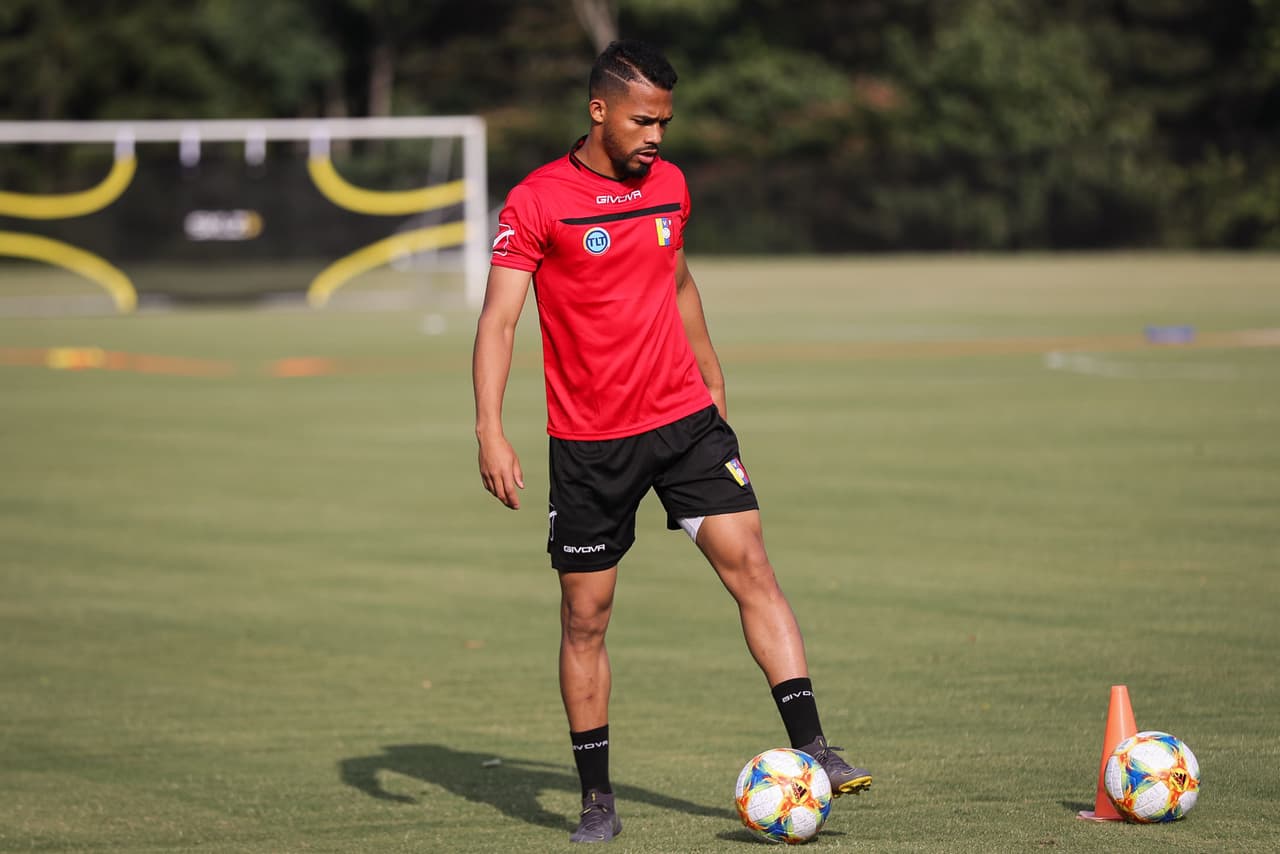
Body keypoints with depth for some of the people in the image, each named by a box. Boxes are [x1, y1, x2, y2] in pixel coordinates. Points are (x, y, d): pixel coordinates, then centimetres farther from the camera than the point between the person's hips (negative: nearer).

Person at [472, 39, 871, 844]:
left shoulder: (670, 185, 6)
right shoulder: (537, 202, -10)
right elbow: (498, 319, -15)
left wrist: (713, 379, 26)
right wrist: (492, 432, -24)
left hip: (686, 420, 4)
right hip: (589, 442, -4)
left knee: (752, 570, -9)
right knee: (585, 616, 3)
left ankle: (812, 749, -11)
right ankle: (598, 799, 13)